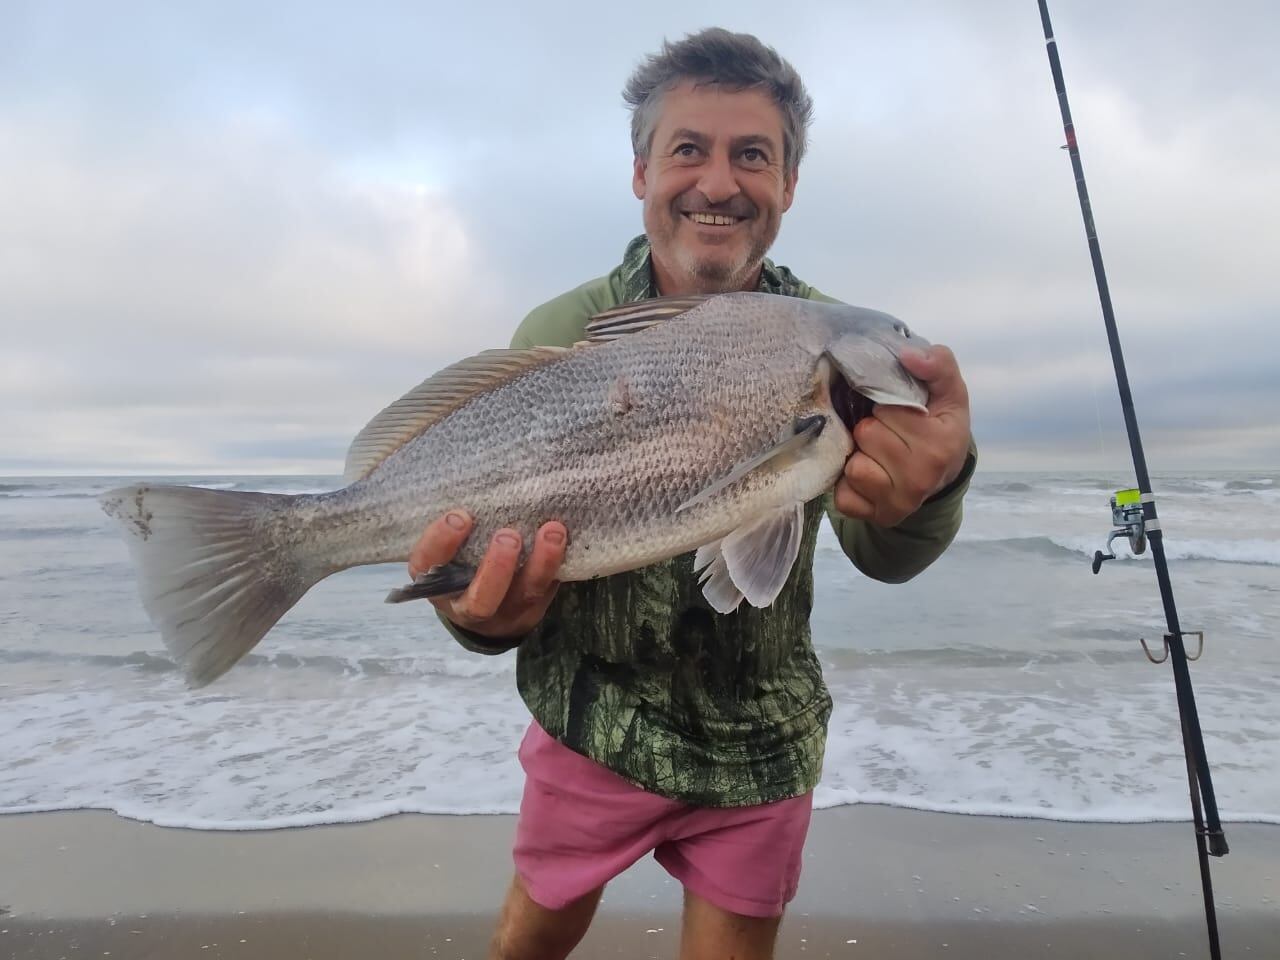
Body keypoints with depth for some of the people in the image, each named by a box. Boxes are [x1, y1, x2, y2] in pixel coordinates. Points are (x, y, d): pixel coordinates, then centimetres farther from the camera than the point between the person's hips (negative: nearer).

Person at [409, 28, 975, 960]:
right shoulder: (561, 336, -13)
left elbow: (883, 556, -21)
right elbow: (502, 519, -15)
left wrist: (930, 484, -44)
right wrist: (490, 614, -38)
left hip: (762, 744, 1)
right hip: (594, 724, 0)